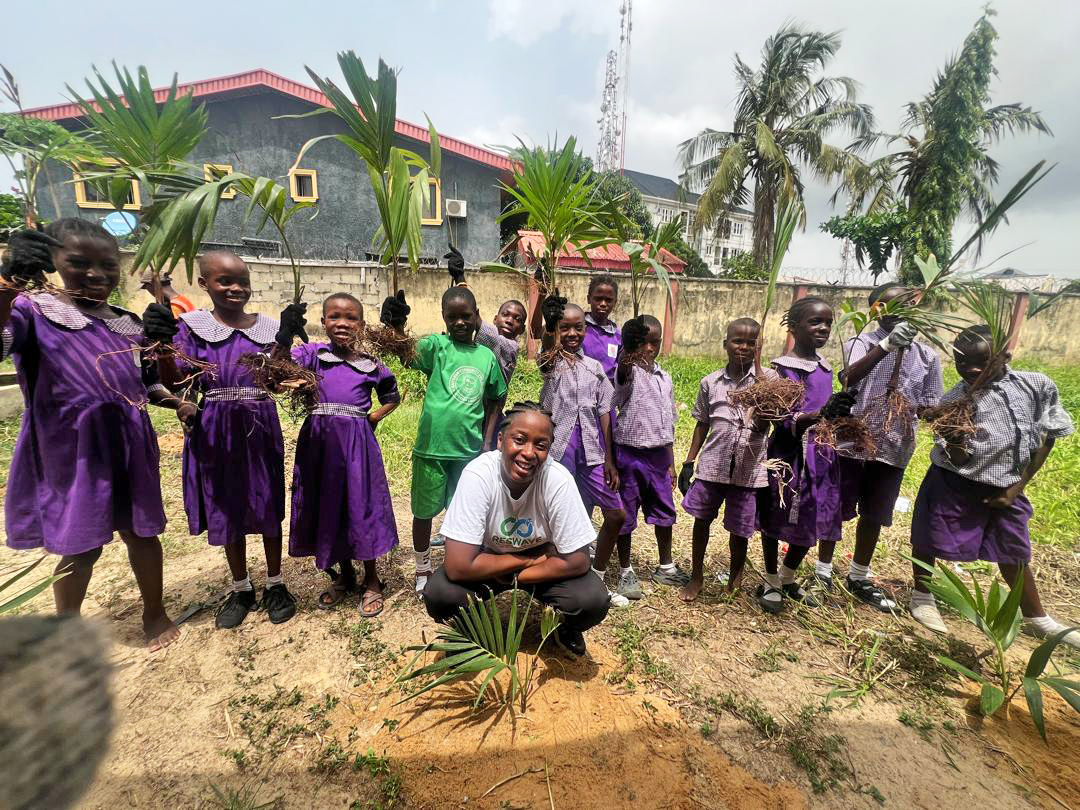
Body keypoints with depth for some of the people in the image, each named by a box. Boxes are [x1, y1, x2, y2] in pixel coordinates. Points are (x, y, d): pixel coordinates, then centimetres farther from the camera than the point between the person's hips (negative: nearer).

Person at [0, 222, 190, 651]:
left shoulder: (130, 323, 7)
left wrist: (176, 402, -2)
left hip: (129, 445, 4)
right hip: (71, 449, -3)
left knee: (141, 532, 13)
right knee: (81, 546, 8)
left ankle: (155, 613, 32)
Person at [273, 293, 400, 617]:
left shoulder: (371, 365, 4)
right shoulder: (312, 353, 3)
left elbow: (393, 396, 18)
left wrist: (373, 418, 3)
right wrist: (285, 336, -30)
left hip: (357, 443, -1)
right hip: (320, 441, 1)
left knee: (361, 505, 5)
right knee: (328, 506, 12)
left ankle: (371, 580, 22)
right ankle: (345, 575, 32)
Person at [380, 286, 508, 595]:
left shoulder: (487, 356, 5)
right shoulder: (437, 345, -4)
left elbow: (493, 404, 13)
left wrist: (486, 442, 6)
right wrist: (396, 327, -44)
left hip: (468, 450, 2)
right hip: (431, 447, -2)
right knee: (424, 512, 13)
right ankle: (423, 570, 36)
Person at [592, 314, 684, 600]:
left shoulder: (664, 378, 11)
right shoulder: (628, 371, -7)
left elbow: (668, 424, 15)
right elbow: (623, 373, -35)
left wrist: (671, 462, 15)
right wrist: (627, 361, -58)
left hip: (658, 455, 6)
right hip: (630, 453, -6)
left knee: (664, 512, 15)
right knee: (625, 515, 5)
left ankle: (666, 567, 35)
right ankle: (626, 572, 23)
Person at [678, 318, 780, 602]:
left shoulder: (768, 378, -3)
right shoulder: (710, 382, 3)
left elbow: (762, 425, -11)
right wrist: (688, 462, 7)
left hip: (749, 468, -1)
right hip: (712, 464, 2)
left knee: (739, 528, 10)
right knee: (702, 519, 11)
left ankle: (735, 578, 36)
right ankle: (696, 576, 32)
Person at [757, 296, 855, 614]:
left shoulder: (825, 367, 9)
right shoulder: (783, 368, -13)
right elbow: (784, 421, -21)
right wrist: (822, 414, -35)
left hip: (820, 453, 7)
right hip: (789, 454, -7)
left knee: (812, 522, 15)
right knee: (776, 519, 6)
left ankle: (788, 578, 35)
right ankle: (771, 582, 25)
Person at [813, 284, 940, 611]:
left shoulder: (927, 355, 5)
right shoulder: (863, 342, -7)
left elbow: (930, 406, 10)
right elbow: (847, 378, -27)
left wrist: (918, 410, -12)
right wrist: (886, 345, -35)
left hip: (894, 448, 4)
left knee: (874, 515, 16)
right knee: (836, 510, 7)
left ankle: (859, 578, 34)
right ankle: (823, 573, 24)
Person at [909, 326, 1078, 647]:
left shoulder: (1038, 386, -8)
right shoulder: (955, 401, -17)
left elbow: (1046, 439, 2)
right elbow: (957, 461, -16)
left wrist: (1016, 488, -1)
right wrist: (954, 444, -40)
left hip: (1005, 488, 3)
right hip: (954, 485, -3)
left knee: (1015, 554, 17)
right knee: (929, 540, 3)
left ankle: (1037, 619, 38)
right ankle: (922, 596, 28)